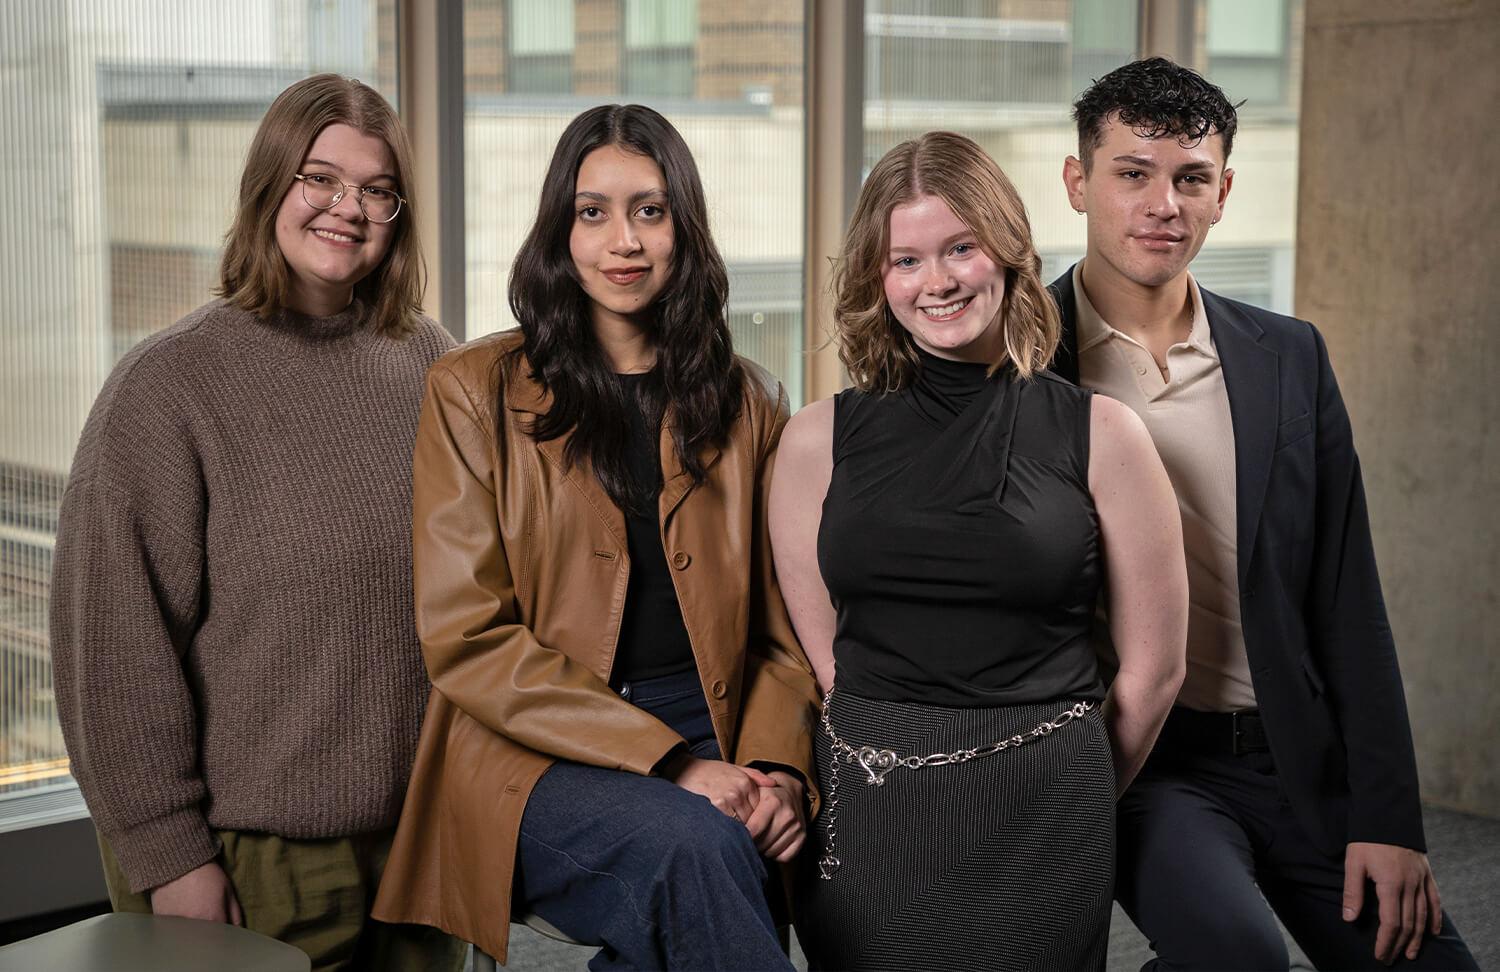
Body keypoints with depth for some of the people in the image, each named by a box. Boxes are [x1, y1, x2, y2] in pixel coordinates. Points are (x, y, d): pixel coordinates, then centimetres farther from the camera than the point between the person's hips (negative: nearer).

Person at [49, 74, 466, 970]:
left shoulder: (433, 368, 5)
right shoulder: (169, 385, -8)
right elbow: (117, 637, -10)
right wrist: (167, 855, -12)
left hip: (425, 844, 4)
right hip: (251, 865, -4)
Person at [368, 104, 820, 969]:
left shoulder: (747, 402, 15)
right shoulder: (476, 393, 3)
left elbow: (780, 625, 16)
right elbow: (467, 639, -4)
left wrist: (778, 767, -5)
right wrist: (671, 765, -13)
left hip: (709, 744, 3)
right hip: (534, 762, -2)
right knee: (689, 843, -33)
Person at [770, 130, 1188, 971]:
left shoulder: (1101, 436, -2)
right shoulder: (819, 441, 3)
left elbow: (1154, 668, 4)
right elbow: (816, 654, 8)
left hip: (1039, 832, -1)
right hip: (864, 821, 2)